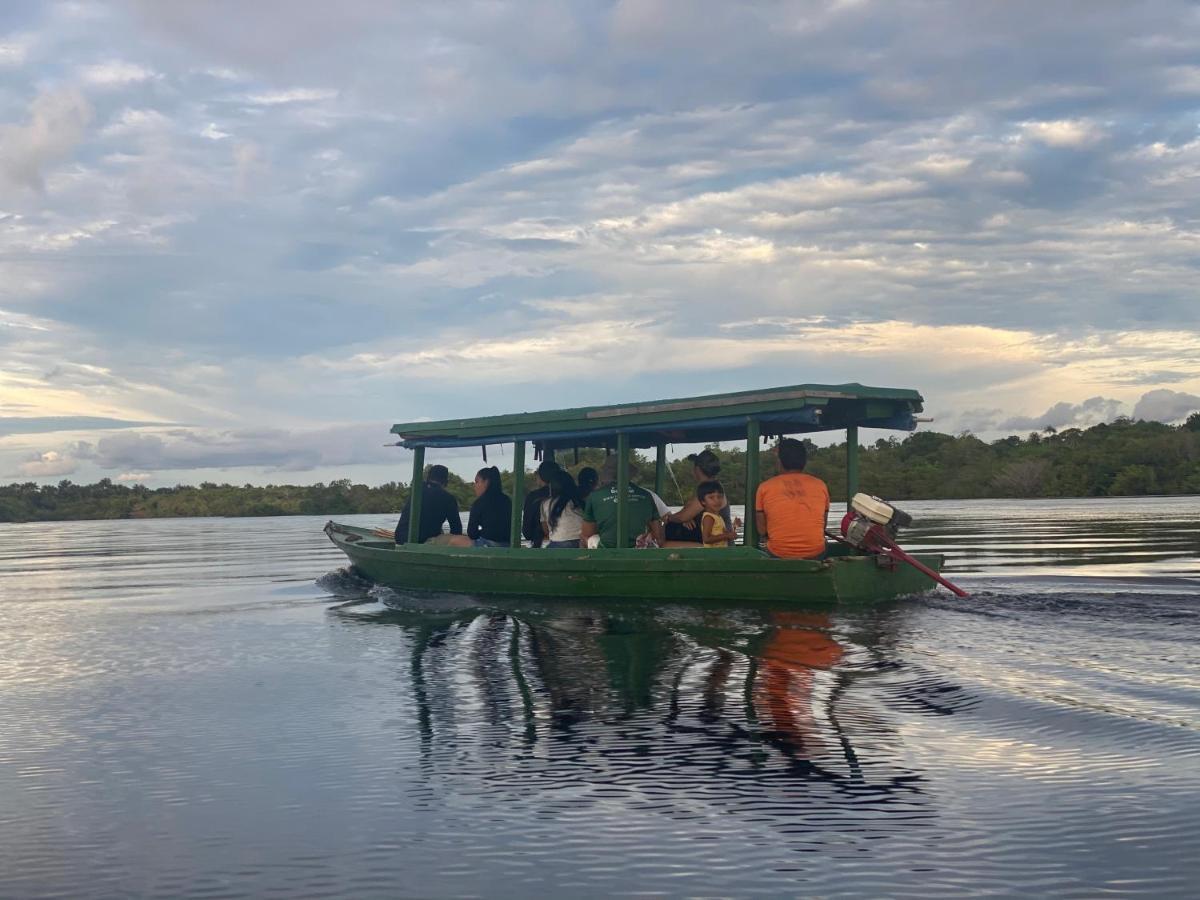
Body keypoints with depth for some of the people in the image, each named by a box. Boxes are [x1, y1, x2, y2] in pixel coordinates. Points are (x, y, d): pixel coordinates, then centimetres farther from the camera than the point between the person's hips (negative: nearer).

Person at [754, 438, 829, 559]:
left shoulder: (765, 487, 0)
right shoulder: (820, 485, 5)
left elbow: (762, 530, 3)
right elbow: (823, 526, 12)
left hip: (778, 555, -1)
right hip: (815, 553, 2)